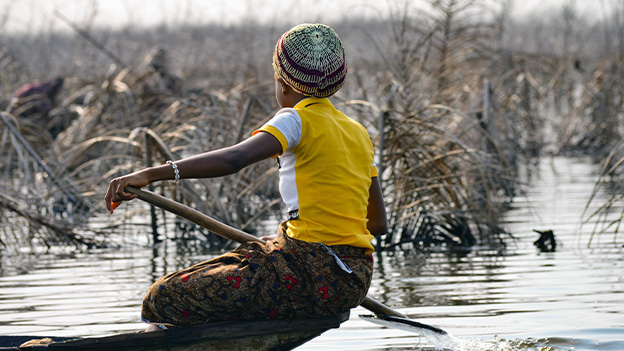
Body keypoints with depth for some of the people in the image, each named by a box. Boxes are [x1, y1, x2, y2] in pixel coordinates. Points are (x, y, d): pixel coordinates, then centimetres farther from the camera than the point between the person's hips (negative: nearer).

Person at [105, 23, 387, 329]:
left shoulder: (296, 120, -6)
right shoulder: (359, 133, 16)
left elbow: (234, 158, -24)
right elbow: (378, 223, 19)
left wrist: (152, 174, -29)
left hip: (315, 274, -9)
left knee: (164, 299, -9)